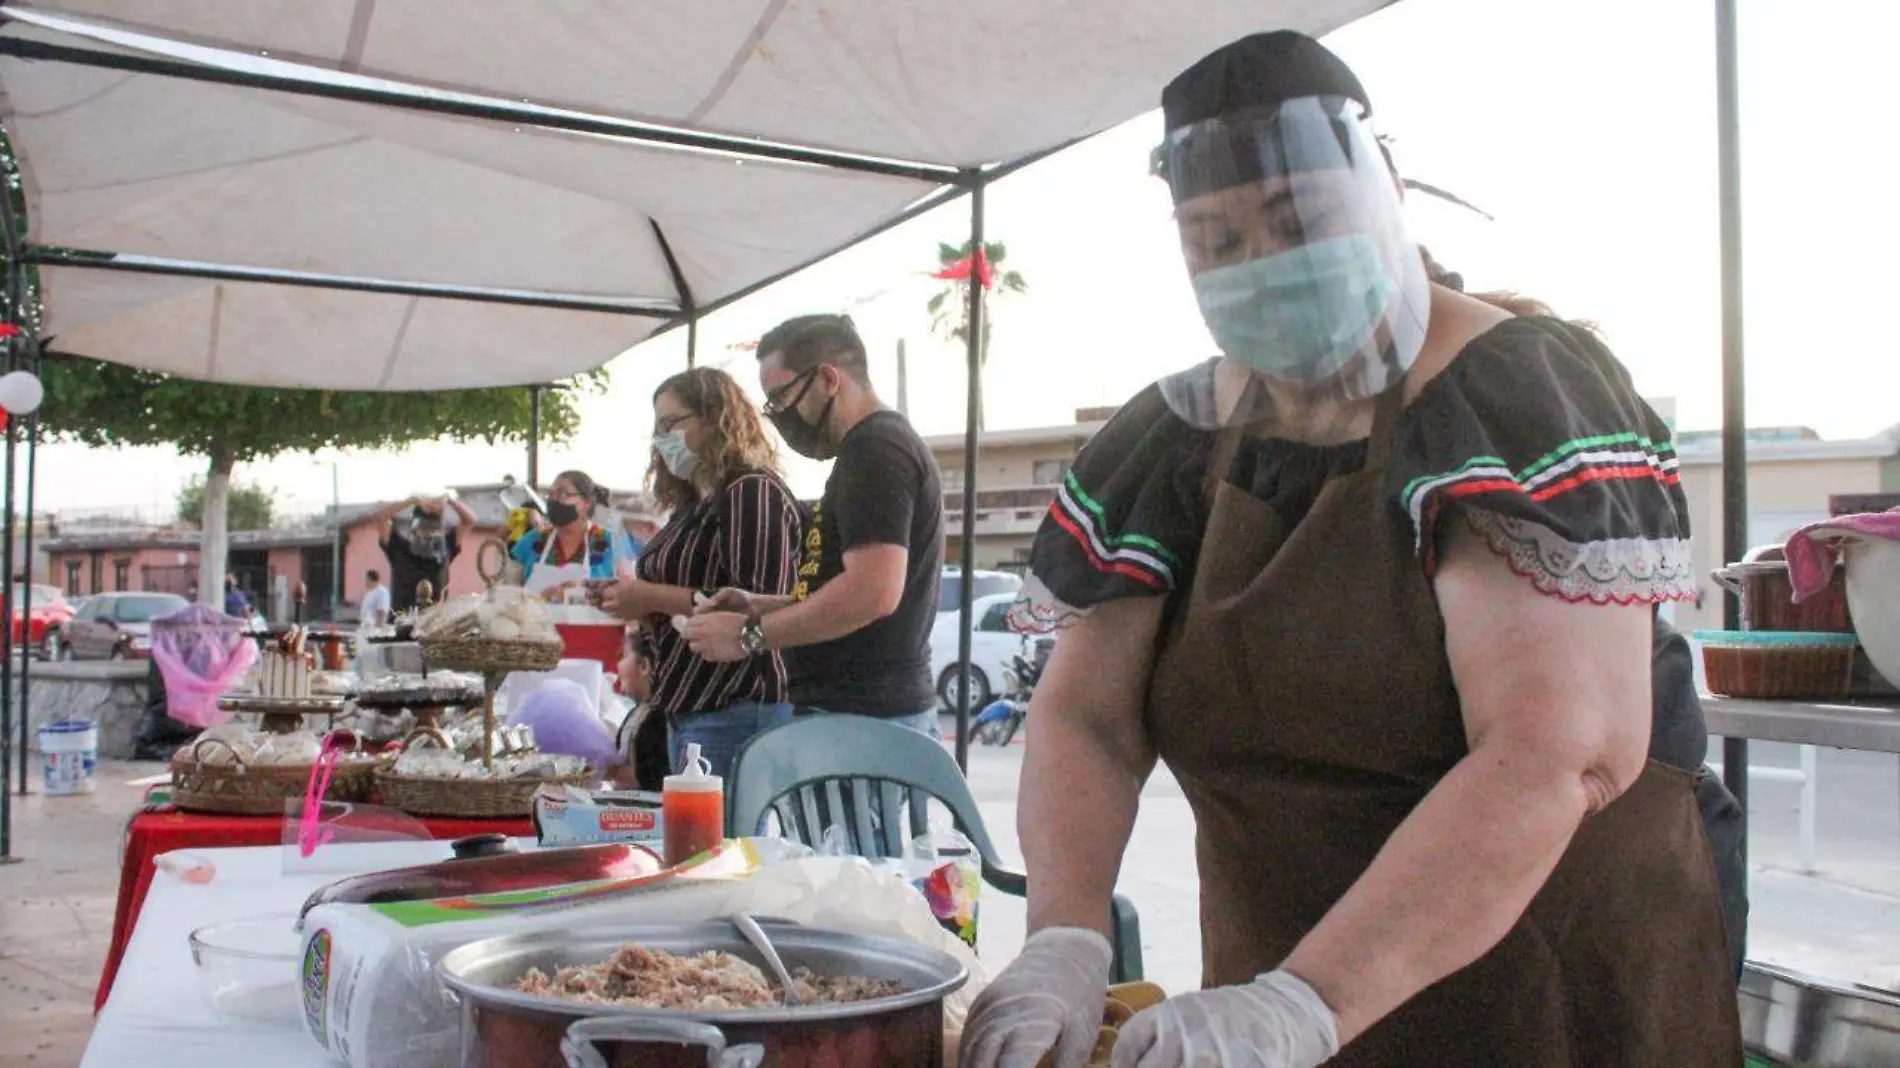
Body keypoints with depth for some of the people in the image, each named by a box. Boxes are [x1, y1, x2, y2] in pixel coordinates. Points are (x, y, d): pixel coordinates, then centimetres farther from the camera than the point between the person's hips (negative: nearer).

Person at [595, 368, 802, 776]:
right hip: (688, 709, 10)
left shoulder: (752, 491, -9)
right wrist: (636, 606, 4)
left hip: (736, 713, -10)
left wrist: (653, 597, -16)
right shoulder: (696, 503, 18)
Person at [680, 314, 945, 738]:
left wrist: (751, 634, -14)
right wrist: (759, 607, 14)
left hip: (862, 718, -10)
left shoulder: (874, 449, -12)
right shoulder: (879, 446, 21)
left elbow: (874, 591, -23)